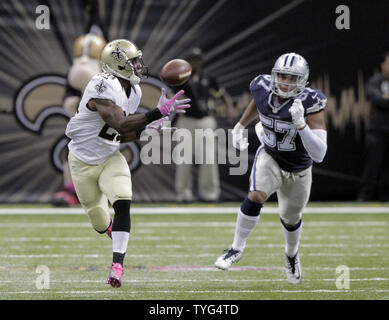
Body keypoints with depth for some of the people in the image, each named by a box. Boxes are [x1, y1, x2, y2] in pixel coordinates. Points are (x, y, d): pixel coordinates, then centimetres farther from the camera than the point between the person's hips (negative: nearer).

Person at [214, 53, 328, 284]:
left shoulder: (311, 104, -31)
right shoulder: (263, 89, -20)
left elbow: (319, 155, -38)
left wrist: (300, 124, -47)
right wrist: (240, 126, 14)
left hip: (298, 171, -1)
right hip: (270, 158, 1)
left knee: (291, 219, 18)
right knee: (256, 197, -27)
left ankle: (292, 254, 51)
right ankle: (237, 248, -8)